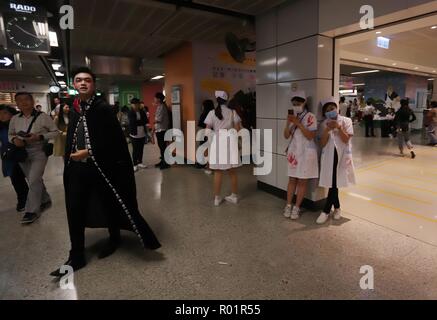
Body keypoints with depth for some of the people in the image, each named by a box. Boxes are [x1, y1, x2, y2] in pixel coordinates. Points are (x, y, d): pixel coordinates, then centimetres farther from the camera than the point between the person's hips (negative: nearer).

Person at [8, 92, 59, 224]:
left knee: (34, 180, -10)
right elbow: (10, 134, 16)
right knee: (35, 180, 13)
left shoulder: (43, 117, -9)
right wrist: (14, 139, -8)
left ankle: (32, 211, 1)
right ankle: (45, 201, 33)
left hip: (39, 152, -5)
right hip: (22, 153, 5)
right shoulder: (15, 119, 4)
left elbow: (55, 132, -4)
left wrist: (40, 137, -18)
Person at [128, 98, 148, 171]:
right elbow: (133, 122, -17)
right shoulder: (130, 113, -5)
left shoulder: (142, 112, 7)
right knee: (135, 150, 2)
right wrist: (142, 121, -9)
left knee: (141, 149, 11)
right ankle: (135, 164, 9)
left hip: (142, 134, 4)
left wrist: (138, 122, -15)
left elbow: (146, 121, -2)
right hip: (134, 134, -4)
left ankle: (140, 162, 23)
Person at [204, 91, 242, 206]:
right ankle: (234, 196, 22)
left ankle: (217, 198, 16)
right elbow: (237, 129, -1)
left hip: (216, 142, 0)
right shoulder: (232, 112, 0)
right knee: (232, 172, 11)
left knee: (218, 172, 8)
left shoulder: (212, 113, -2)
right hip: (230, 142, 1)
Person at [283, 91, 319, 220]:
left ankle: (297, 208, 10)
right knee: (292, 179, 9)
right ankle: (288, 205, 16)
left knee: (302, 181, 2)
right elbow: (286, 136, 5)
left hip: (306, 152, -5)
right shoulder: (292, 117, 9)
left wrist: (298, 123, -20)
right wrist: (288, 123, -10)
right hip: (293, 151, 5)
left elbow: (310, 136, -16)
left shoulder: (310, 117, -7)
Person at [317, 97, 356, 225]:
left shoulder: (346, 121, 1)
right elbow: (322, 143, -2)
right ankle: (337, 208, 22)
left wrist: (339, 127, -19)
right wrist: (327, 130, -16)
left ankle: (326, 211, 8)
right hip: (329, 156, 2)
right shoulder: (324, 124, 6)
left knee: (334, 183, -1)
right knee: (332, 183, 2)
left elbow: (346, 139, -8)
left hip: (342, 155, -2)